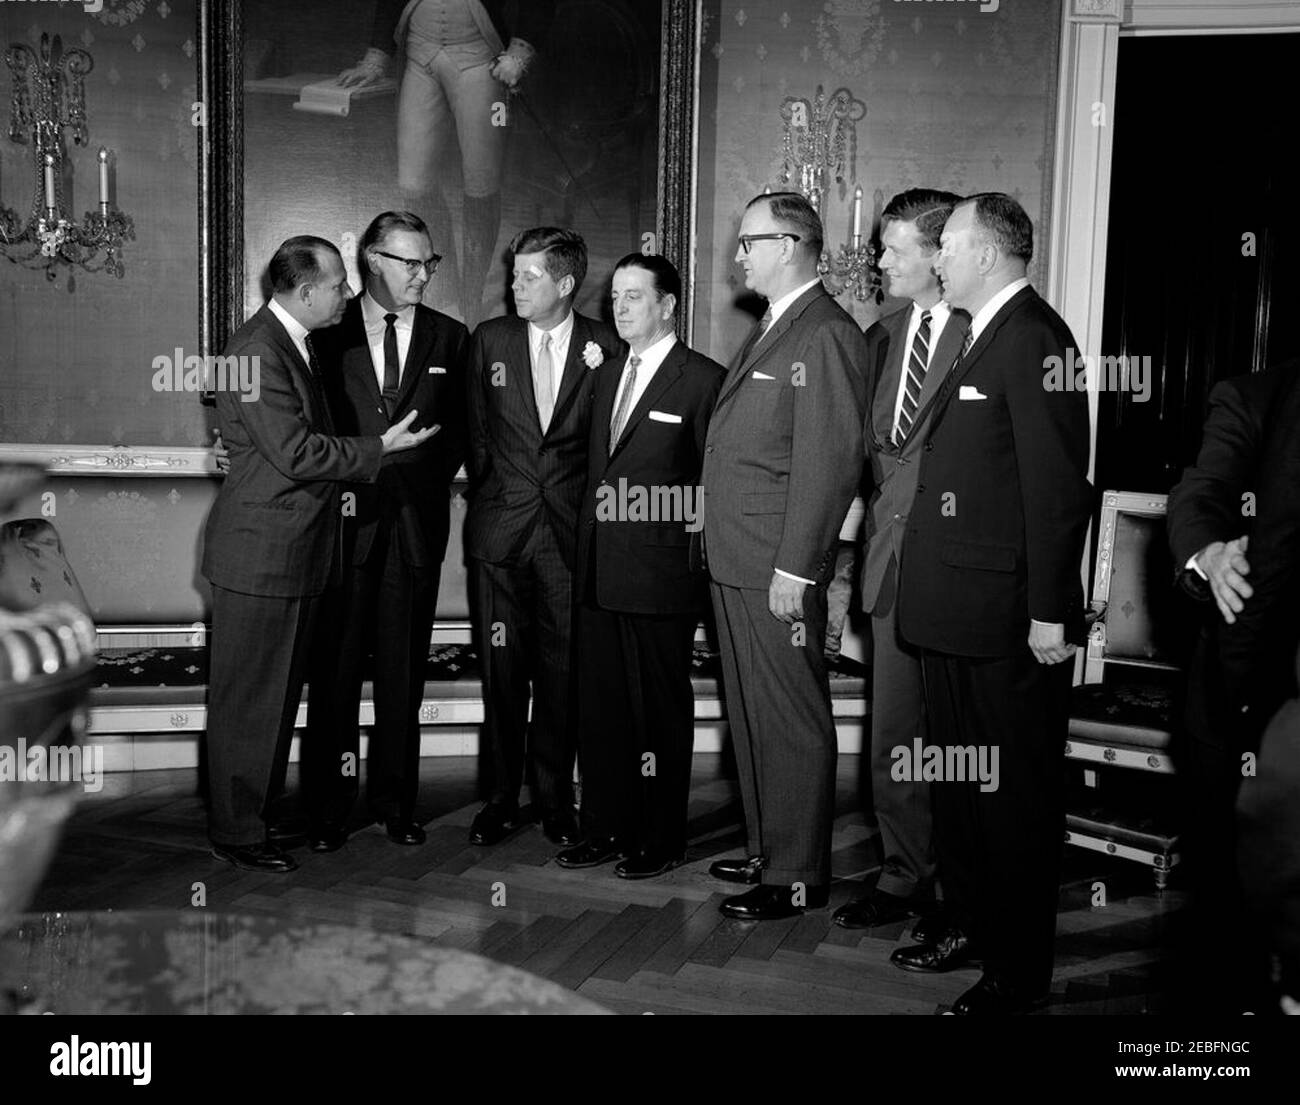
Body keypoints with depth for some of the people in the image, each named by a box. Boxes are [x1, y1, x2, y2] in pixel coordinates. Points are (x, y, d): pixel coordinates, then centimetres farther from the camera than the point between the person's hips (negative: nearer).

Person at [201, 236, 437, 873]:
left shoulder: (297, 343, 13)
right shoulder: (257, 351, -19)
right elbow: (296, 452, -23)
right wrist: (381, 447, -15)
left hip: (298, 548, 10)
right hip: (259, 555, -10)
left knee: (282, 692, 18)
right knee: (248, 697, 1)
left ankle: (267, 803, 31)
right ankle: (234, 833, 13)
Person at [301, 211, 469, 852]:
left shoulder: (449, 339, 10)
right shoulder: (328, 333, 4)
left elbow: (458, 432, 11)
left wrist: (425, 482, 0)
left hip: (417, 523, 2)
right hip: (346, 519, -1)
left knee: (403, 671, 8)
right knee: (335, 670, 3)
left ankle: (395, 802, 20)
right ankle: (327, 808, 14)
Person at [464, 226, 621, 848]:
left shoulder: (605, 348, 0)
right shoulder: (490, 340, 6)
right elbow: (476, 431, 14)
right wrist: (490, 495, 13)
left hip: (570, 530, -1)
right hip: (500, 529, 1)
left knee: (562, 668, 4)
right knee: (502, 667, 5)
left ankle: (555, 797, 18)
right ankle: (502, 796, 17)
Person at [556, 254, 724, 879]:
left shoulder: (702, 380, -6)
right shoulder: (606, 376, 16)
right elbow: (595, 471, 16)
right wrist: (586, 553, 10)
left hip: (660, 574, -7)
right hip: (598, 573, 7)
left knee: (661, 711, 5)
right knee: (599, 707, 12)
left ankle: (661, 840, 17)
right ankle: (607, 830, 24)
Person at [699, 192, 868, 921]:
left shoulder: (827, 335, -13)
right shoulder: (774, 328, 17)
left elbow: (829, 461, -19)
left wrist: (795, 568, -20)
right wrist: (725, 547, 12)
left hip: (778, 569, -10)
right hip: (735, 561, 10)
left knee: (791, 722, 0)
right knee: (751, 715, 17)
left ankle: (799, 877, 12)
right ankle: (768, 850, 30)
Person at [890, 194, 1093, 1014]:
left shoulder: (1034, 338, -14)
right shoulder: (981, 338, 15)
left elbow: (1059, 485, -19)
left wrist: (1050, 612, -20)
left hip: (1008, 622, -9)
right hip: (952, 611, 9)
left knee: (1015, 793, 4)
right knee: (957, 780, 19)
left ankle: (1020, 971, 17)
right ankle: (969, 925, 35)